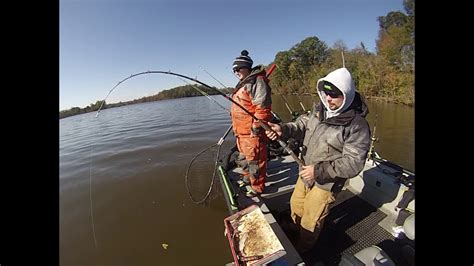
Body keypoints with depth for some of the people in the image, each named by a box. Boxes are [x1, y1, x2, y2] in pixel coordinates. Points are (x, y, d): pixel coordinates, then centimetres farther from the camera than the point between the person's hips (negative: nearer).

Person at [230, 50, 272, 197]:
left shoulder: (256, 81, -13)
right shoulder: (243, 84, 18)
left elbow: (262, 107, -22)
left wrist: (256, 126, -22)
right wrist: (236, 128, 25)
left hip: (252, 131, -10)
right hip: (241, 131, 11)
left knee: (254, 160, 1)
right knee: (245, 157, 24)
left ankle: (257, 187, 18)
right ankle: (247, 178, 44)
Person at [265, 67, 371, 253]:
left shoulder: (357, 125, -23)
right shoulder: (320, 108, -6)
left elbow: (353, 163, -23)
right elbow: (303, 125, -2)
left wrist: (319, 170, -28)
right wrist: (284, 129, -23)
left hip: (326, 182, -6)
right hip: (306, 173, 6)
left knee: (310, 220, 17)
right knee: (296, 204, 28)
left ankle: (302, 248, 49)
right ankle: (295, 230, 61)